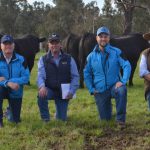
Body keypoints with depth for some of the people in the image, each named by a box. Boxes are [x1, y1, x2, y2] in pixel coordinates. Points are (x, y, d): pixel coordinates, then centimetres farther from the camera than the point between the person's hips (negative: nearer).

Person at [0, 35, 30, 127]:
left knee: (16, 121, 6)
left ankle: (10, 110, 45)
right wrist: (8, 83, -34)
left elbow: (26, 78, -15)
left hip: (15, 92, 1)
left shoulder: (21, 60, -9)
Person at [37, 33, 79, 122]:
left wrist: (72, 91, -12)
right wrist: (42, 86, -34)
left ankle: (61, 114, 42)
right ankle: (45, 119, -11)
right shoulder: (43, 60, -1)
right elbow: (41, 76, -12)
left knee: (62, 119, 1)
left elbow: (75, 76, 2)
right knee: (41, 95, -36)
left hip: (64, 92, 1)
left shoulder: (69, 59, 1)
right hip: (50, 90, -1)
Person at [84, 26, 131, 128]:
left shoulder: (116, 52, -4)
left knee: (122, 90, -39)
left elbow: (127, 66, -11)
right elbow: (87, 74, 11)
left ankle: (120, 119, -23)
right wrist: (91, 89, 2)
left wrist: (123, 81, -24)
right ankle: (108, 107, 42)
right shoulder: (91, 56, 3)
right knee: (105, 119, 6)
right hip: (100, 91, 2)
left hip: (114, 85, -2)